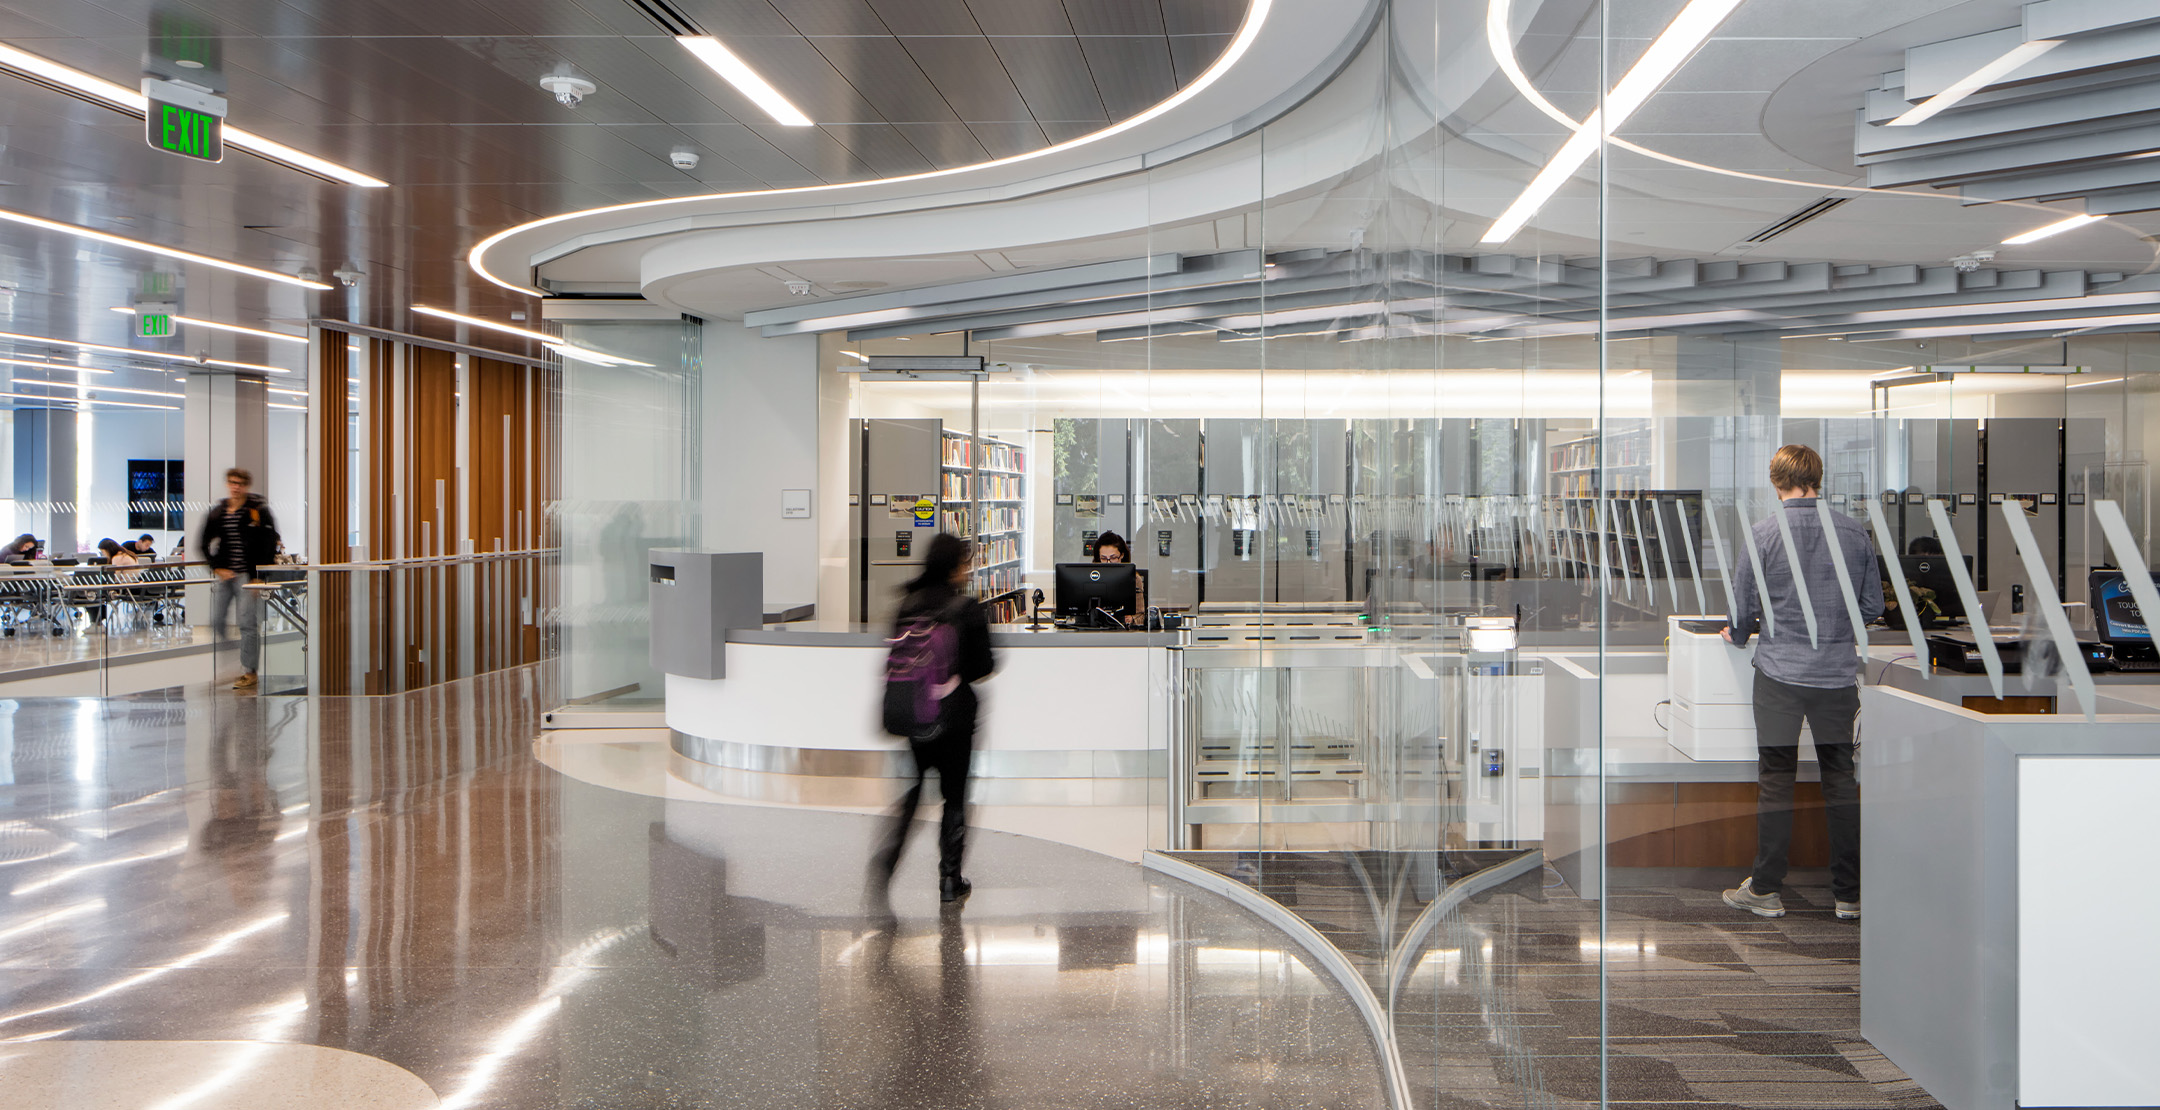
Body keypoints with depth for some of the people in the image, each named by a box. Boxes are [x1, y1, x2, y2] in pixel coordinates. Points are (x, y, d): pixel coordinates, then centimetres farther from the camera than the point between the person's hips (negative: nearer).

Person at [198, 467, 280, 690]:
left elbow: (270, 544, -6)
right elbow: (203, 543, 15)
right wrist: (217, 567, 3)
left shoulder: (259, 511, -4)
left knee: (248, 624, -5)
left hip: (248, 575, -5)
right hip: (224, 574, 5)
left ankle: (249, 672, 1)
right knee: (216, 621, 3)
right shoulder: (217, 512, 9)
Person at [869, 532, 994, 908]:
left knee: (910, 792, 11)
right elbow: (982, 668, -9)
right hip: (954, 712, -3)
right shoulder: (967, 609, -10)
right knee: (954, 795, 10)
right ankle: (950, 880, 17)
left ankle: (885, 858, -11)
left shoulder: (908, 605, 2)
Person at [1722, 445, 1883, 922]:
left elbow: (1743, 608, -3)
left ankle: (1765, 890, 10)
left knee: (1775, 781, 4)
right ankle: (1849, 895, 14)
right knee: (1841, 781, 10)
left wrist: (1738, 636, 19)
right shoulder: (1854, 532, 1)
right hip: (1838, 673, 3)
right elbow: (1873, 607, 8)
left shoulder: (1764, 534, -7)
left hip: (1780, 672, -2)